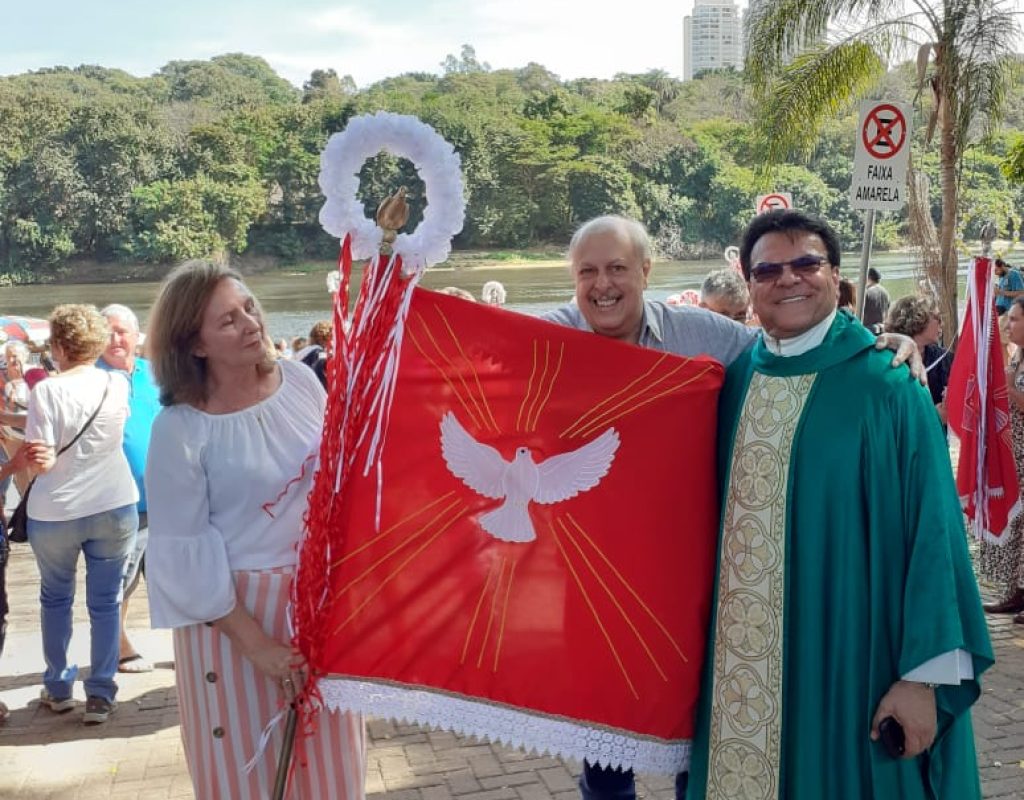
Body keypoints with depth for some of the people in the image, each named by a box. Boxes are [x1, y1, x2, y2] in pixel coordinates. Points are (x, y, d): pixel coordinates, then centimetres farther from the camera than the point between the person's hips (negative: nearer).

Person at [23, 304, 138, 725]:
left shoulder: (47, 390, -14)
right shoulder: (118, 384, -1)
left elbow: (40, 460, -16)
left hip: (55, 512, -2)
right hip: (115, 507, 2)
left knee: (55, 598, 18)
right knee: (105, 601, 9)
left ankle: (58, 687, 28)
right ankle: (100, 694, 12)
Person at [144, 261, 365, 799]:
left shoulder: (299, 379, -3)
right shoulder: (178, 430, -16)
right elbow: (185, 554, -13)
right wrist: (255, 643, -14)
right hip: (235, 607, -4)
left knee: (327, 756, 16)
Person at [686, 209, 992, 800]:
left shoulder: (890, 391, -8)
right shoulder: (734, 384, 5)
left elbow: (931, 532, -11)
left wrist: (925, 673, -15)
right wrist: (703, 647, 8)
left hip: (849, 656, -4)